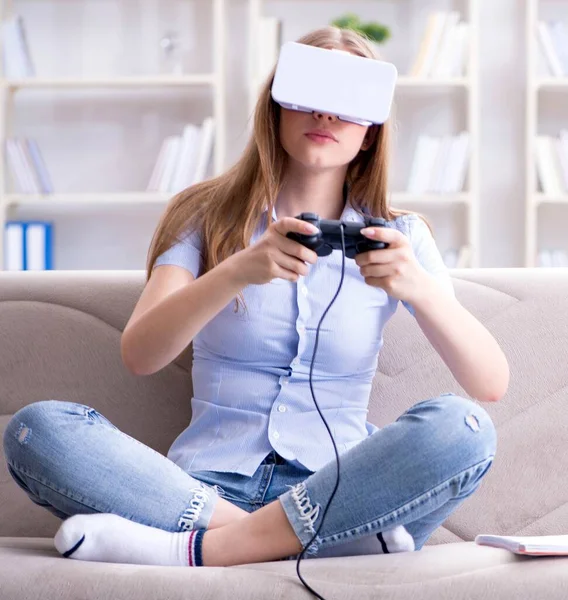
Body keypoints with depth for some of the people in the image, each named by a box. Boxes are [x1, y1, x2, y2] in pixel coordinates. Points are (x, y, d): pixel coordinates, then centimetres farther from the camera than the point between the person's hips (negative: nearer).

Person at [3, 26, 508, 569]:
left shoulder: (397, 237, 9)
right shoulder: (208, 215, 8)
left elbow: (491, 384, -2)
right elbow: (138, 355, -8)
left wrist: (420, 288, -21)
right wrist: (238, 272, -25)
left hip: (335, 489, 0)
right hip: (208, 483, 1)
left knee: (461, 427, -29)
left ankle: (199, 549, -28)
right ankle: (336, 538, -29)